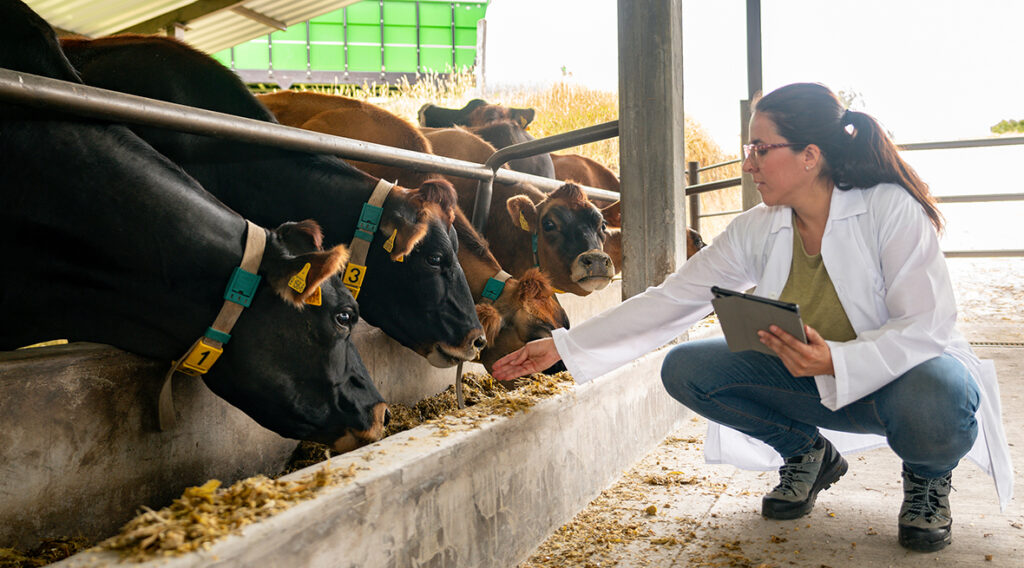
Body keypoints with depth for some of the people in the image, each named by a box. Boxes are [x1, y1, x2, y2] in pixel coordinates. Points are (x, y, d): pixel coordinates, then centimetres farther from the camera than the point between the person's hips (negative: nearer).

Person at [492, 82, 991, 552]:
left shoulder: (891, 209, -20)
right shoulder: (757, 231, -7)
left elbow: (926, 326, -24)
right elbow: (671, 300, -7)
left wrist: (835, 361, -42)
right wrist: (563, 347, -10)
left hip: (907, 372, -4)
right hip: (809, 377, 4)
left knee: (932, 397, -40)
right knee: (684, 367, -13)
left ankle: (927, 475, 0)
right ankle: (805, 454, 10)